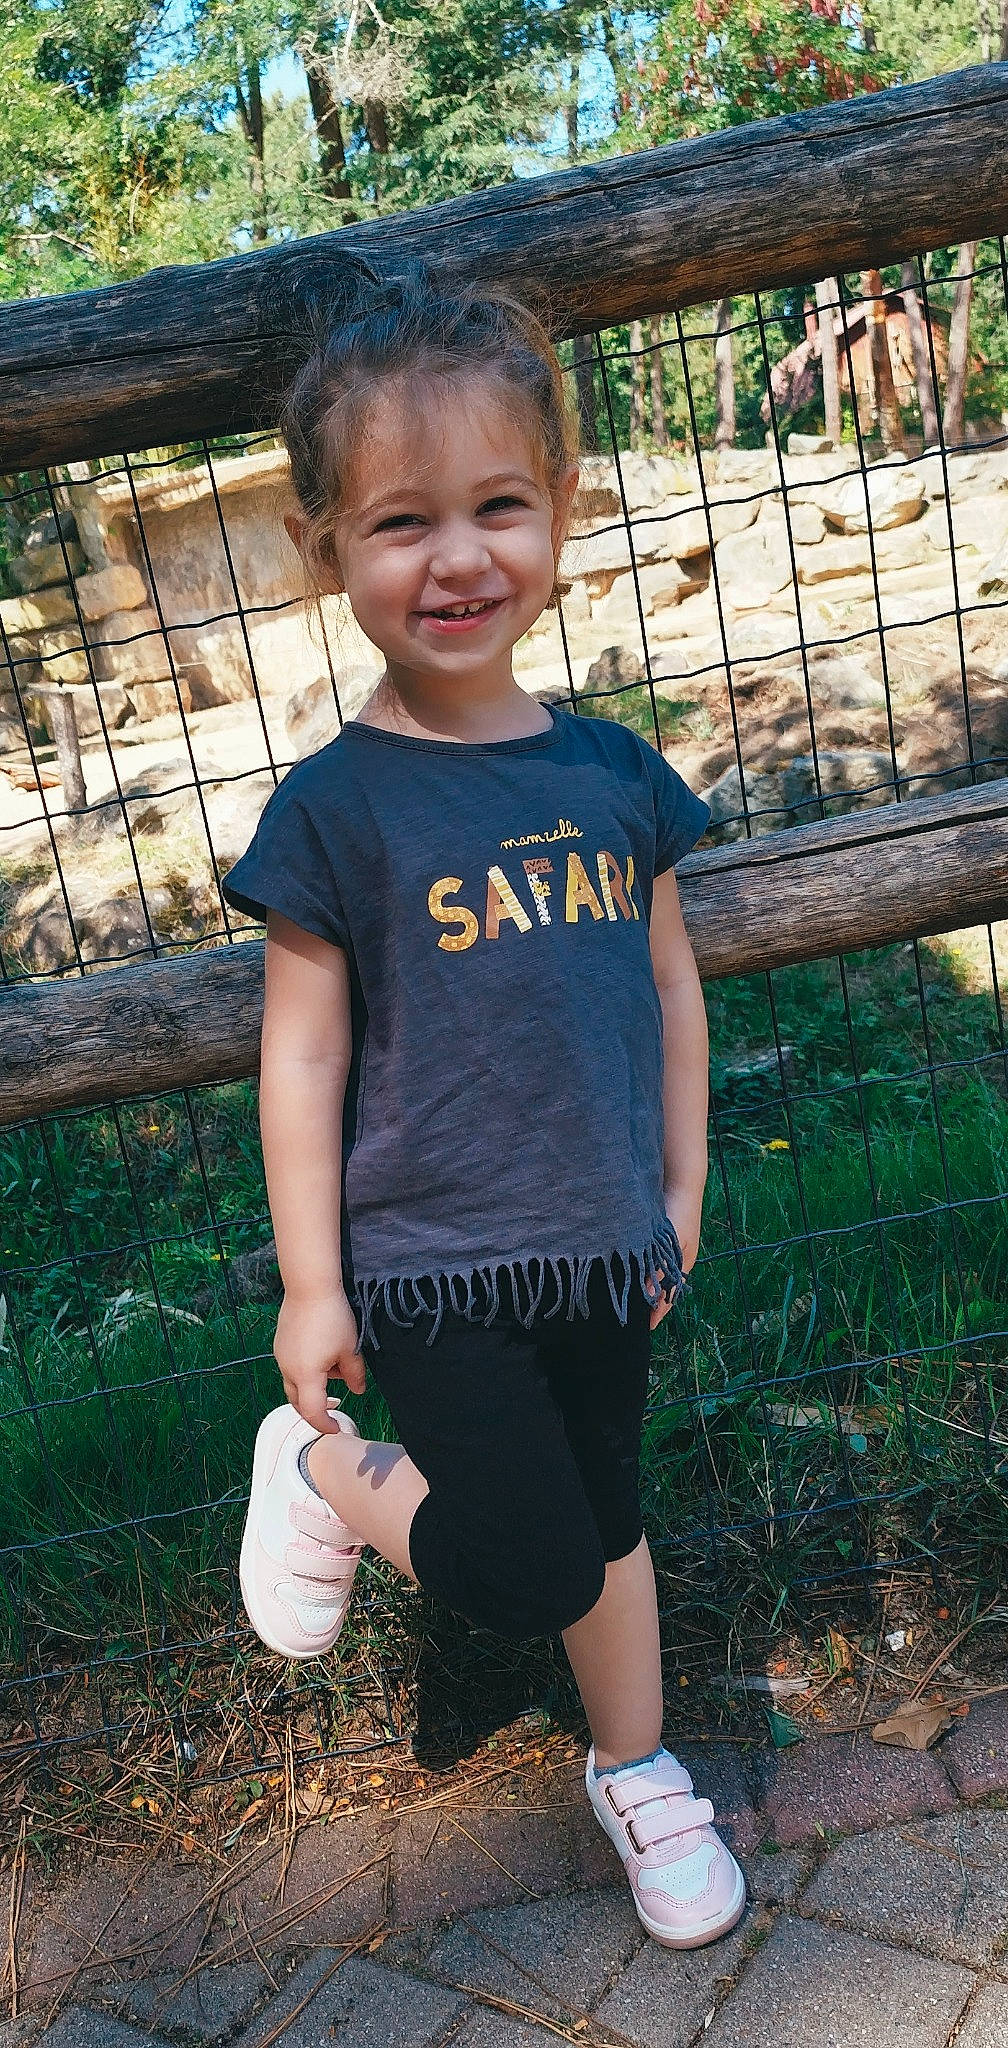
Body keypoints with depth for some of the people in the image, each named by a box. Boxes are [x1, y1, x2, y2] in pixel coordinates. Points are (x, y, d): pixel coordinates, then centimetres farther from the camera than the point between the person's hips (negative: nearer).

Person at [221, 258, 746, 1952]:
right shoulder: (335, 809, -13)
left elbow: (669, 986, 8)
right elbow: (302, 1053, -10)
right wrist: (309, 1287, -8)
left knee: (608, 1513, 20)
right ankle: (325, 1469, 18)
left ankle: (636, 1770, 45)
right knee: (528, 1567, -11)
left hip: (600, 1243, 5)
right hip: (427, 1259, -4)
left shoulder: (616, 772, -2)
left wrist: (681, 1189, 12)